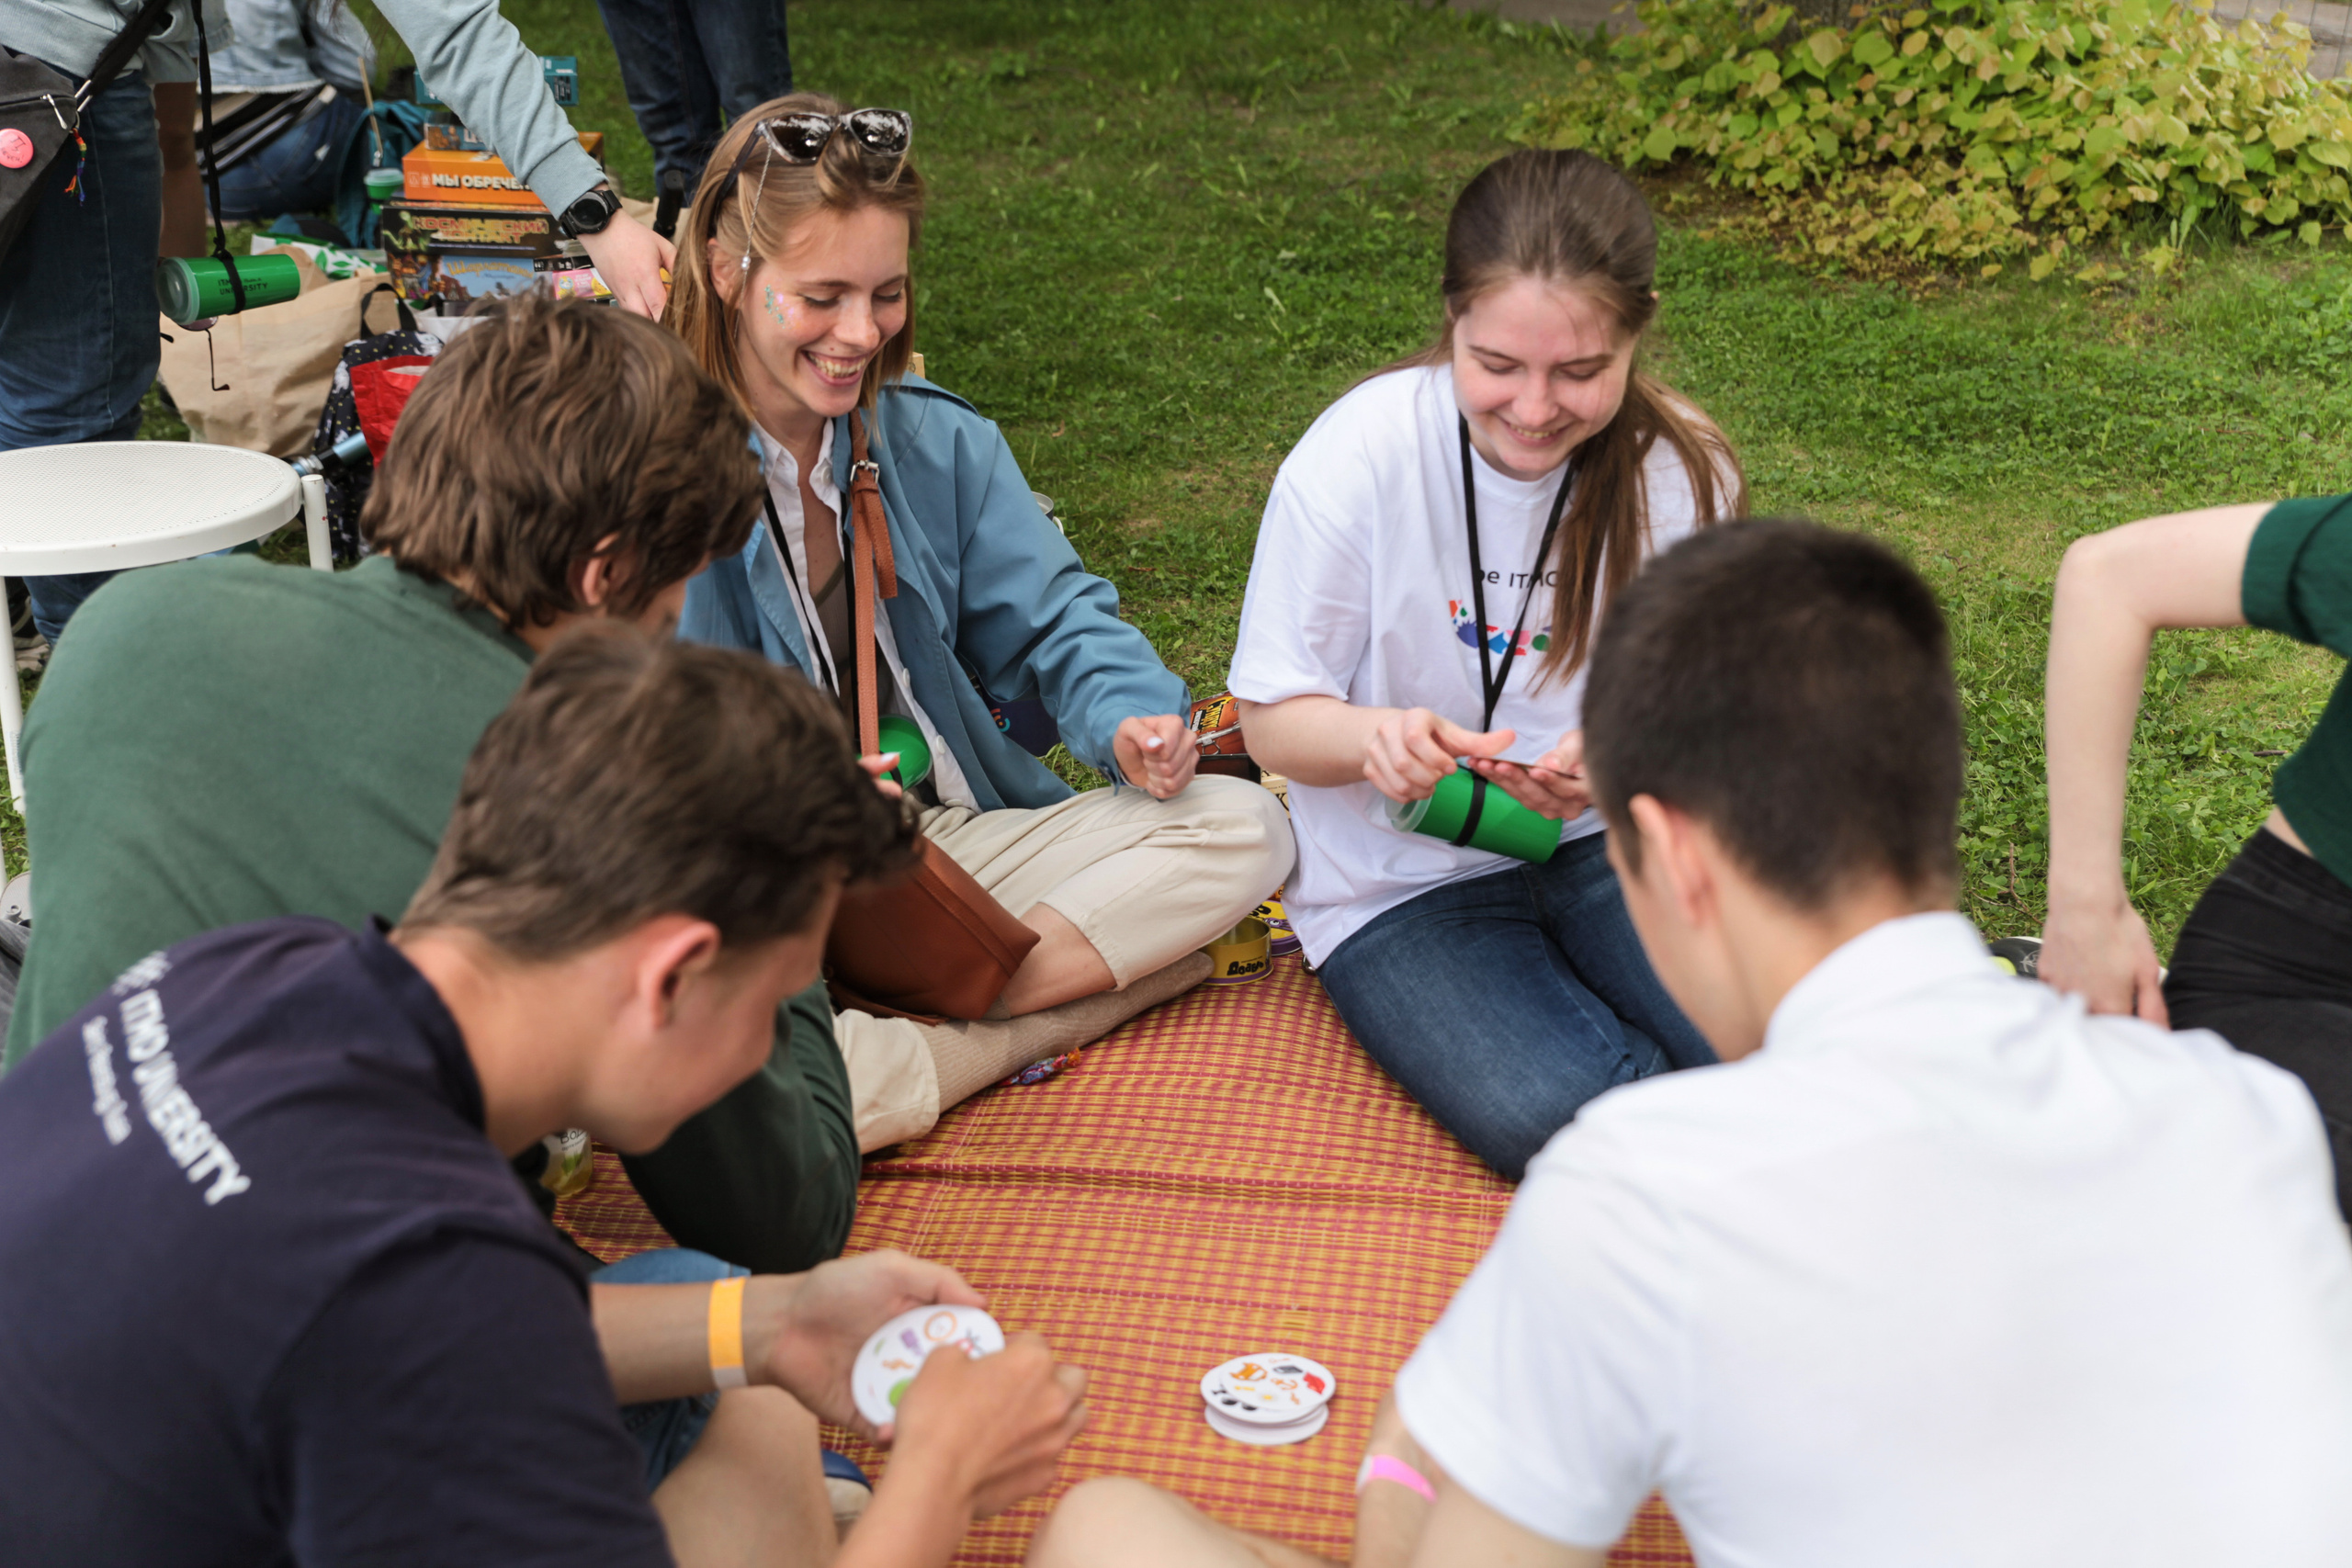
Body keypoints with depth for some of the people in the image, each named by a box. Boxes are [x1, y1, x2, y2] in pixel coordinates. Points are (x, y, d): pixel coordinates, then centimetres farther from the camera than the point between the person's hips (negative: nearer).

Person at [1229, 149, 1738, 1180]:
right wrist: (1374, 737, -33)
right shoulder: (1355, 459, -16)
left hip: (1602, 838, 2)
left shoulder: (1679, 474, -9)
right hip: (1401, 875, -2)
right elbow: (1273, 720, -9)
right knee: (1549, 1115, -26)